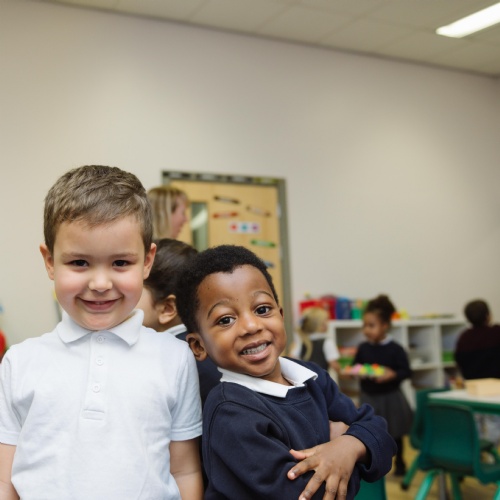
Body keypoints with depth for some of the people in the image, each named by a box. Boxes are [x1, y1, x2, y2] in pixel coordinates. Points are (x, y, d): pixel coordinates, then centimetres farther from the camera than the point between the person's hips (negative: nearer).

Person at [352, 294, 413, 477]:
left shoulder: (395, 349, -14)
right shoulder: (363, 348, -4)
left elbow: (406, 371, -13)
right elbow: (355, 366, 6)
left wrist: (392, 375, -30)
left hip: (390, 397, -2)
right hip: (369, 397, 2)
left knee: (395, 433, 15)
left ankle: (399, 463, 36)